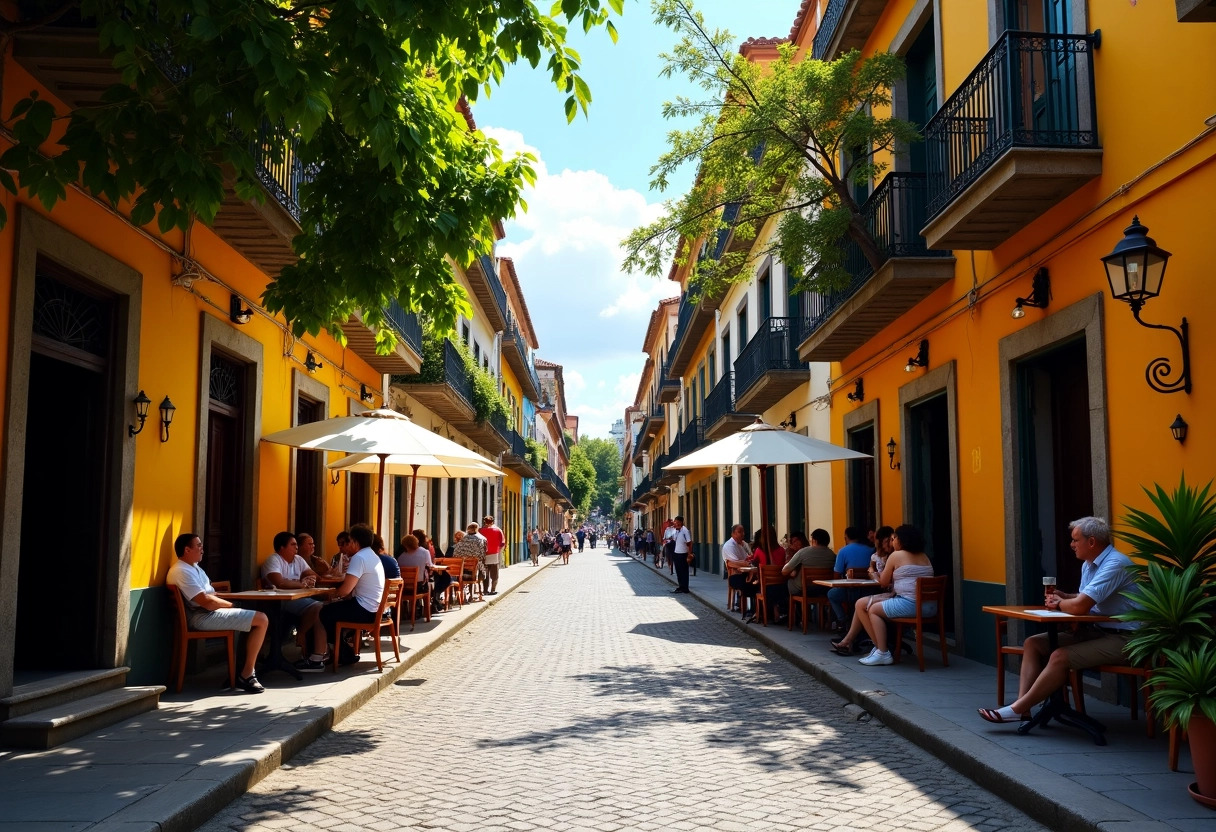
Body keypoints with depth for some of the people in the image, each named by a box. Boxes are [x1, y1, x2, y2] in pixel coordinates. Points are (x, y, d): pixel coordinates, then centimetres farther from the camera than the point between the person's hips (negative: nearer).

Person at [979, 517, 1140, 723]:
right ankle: (1022, 705, -10)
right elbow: (1084, 599, 20)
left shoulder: (1115, 564, -21)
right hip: (1096, 630, 10)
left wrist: (1059, 604, -6)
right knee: (1033, 644, -1)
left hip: (1121, 638, -10)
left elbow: (1080, 607, -28)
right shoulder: (1089, 564, 12)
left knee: (1060, 657, -27)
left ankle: (1017, 709, -17)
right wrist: (1061, 598, -2)